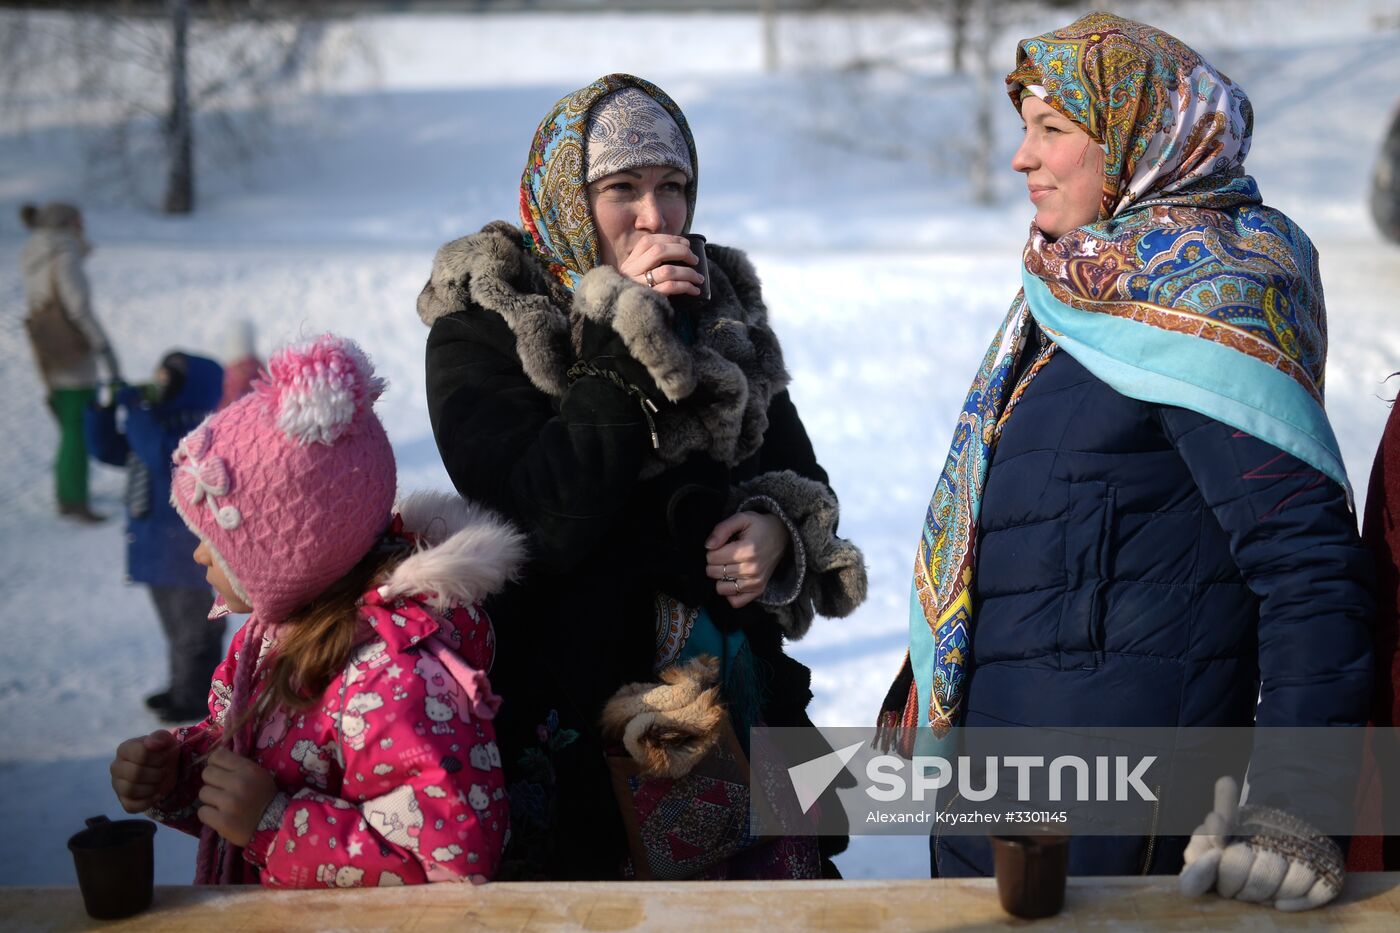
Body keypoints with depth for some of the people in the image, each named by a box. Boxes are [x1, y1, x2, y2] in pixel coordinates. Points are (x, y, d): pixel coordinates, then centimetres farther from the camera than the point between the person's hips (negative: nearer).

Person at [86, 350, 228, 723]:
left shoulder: (199, 429, -20)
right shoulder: (155, 421, 8)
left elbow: (162, 455, -37)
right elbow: (107, 449, 14)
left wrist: (134, 409, -30)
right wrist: (104, 410, -2)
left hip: (187, 549, -9)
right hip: (157, 546, 9)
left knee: (194, 628, 4)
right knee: (175, 623, 22)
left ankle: (195, 698, 15)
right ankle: (180, 687, 36)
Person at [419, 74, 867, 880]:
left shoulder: (722, 303, 10)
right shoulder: (481, 326, -5)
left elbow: (799, 470, 19)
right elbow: (546, 525, -18)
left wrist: (780, 528, -6)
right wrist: (626, 336, -19)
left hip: (736, 692, 5)